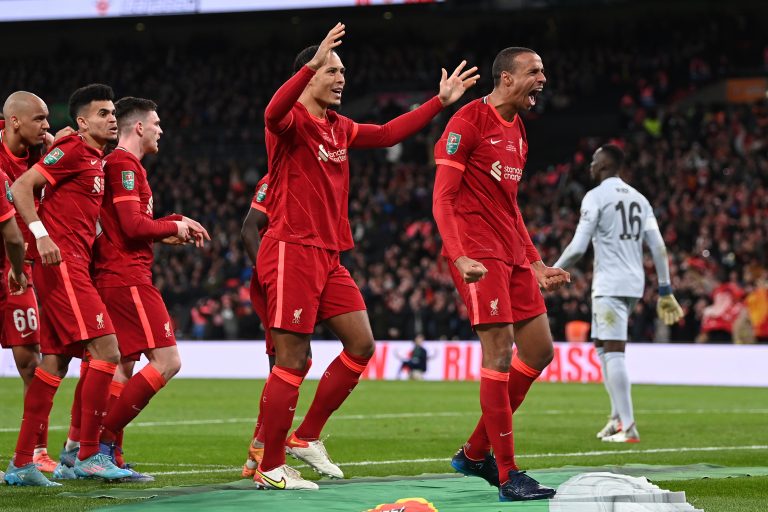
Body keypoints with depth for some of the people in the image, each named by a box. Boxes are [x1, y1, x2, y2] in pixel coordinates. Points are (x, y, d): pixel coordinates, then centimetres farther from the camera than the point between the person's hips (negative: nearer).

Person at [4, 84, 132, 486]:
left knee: (55, 361, 9)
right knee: (106, 350, -13)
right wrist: (41, 235, -24)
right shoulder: (73, 151, -7)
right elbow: (20, 188, -13)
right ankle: (89, 456, -9)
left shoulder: (95, 161, 19)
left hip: (72, 268, 10)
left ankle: (21, 463, 11)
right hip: (61, 263, -10)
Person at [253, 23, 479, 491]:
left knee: (361, 346, 5)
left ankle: (306, 437, 17)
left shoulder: (339, 128, 16)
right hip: (292, 253, -9)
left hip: (329, 257, 9)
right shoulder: (292, 123, -9)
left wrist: (441, 101, 23)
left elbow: (388, 134, 26)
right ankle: (269, 468, -1)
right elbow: (273, 114, -33)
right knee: (292, 362, -8)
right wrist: (312, 64, -43)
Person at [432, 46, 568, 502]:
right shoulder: (469, 121, -9)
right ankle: (507, 476, -8)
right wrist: (460, 257, -25)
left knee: (540, 351, 8)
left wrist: (536, 264, 22)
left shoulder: (518, 131, 18)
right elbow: (442, 199, -13)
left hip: (513, 256, 9)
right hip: (478, 254, -9)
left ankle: (476, 453, 19)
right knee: (500, 352, -13)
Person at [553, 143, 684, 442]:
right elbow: (658, 247, 10)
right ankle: (617, 416, 17)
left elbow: (578, 247, -12)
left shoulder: (596, 197, -6)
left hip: (610, 284, -8)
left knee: (614, 351, -10)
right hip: (634, 283, 8)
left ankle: (628, 428, -15)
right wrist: (665, 291, 13)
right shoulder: (639, 198, 15)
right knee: (602, 347, 20)